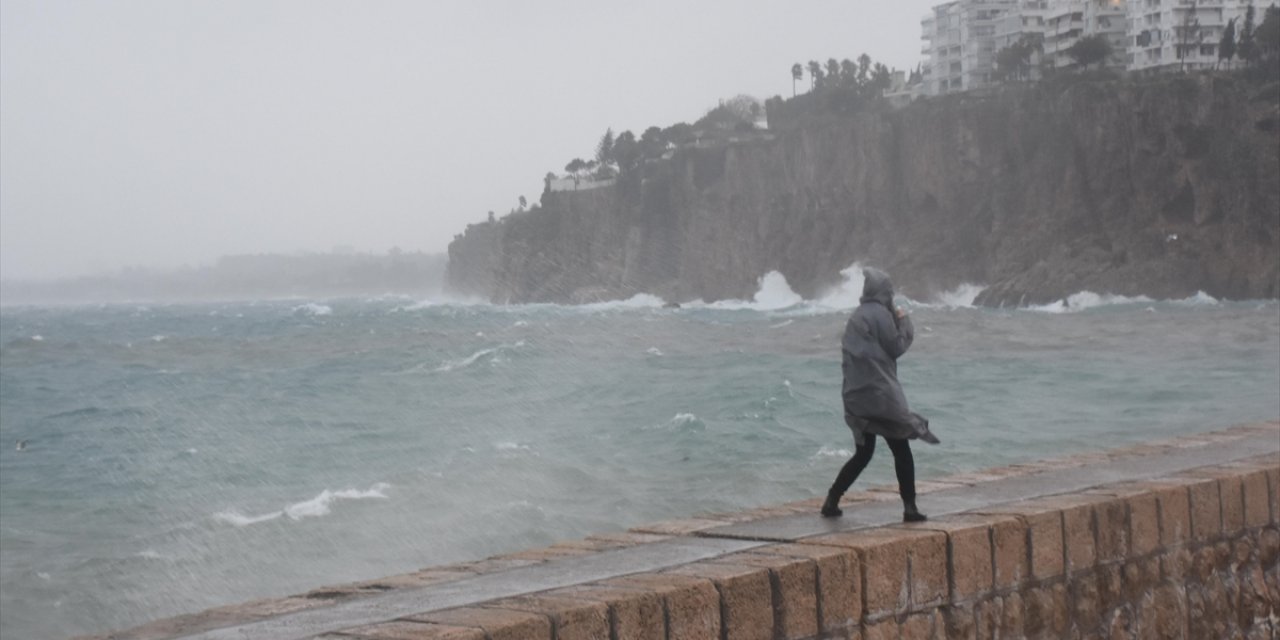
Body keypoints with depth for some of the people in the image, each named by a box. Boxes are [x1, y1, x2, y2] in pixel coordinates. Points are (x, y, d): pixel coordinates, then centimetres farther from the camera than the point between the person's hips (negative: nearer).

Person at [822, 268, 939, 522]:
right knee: (901, 451, 2)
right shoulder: (881, 314, -11)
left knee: (863, 453, 14)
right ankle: (910, 508, 0)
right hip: (881, 395, -8)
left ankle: (832, 501, 8)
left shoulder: (857, 315, 14)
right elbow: (896, 348, -8)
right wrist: (904, 322, 6)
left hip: (857, 396, 8)